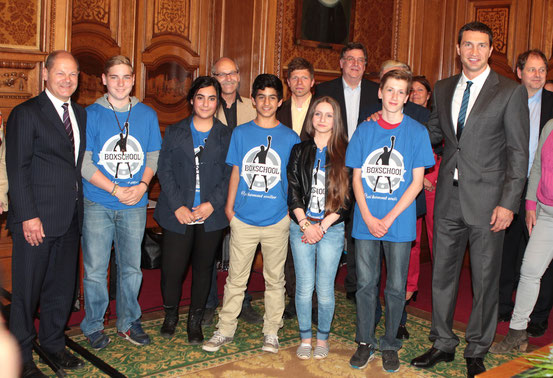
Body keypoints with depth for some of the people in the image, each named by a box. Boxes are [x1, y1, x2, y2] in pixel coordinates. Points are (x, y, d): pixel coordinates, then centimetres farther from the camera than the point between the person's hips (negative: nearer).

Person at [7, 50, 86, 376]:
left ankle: (54, 343, 31)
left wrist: (81, 206, 6)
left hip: (70, 218, 6)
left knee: (63, 286, 14)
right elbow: (18, 169, -11)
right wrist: (29, 216, -16)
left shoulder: (80, 114, 13)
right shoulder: (26, 113, -6)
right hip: (37, 218, -6)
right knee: (27, 288, 5)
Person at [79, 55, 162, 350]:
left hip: (135, 205, 2)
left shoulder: (147, 115, 7)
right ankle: (93, 326, 20)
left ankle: (128, 322, 26)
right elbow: (84, 162, -6)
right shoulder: (91, 114, -2)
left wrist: (142, 186, -9)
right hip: (98, 204, -2)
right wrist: (116, 190, -14)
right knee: (95, 269, 3)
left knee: (131, 267, 11)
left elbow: (153, 156, 9)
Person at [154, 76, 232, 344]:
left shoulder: (227, 136, 6)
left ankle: (195, 321, 26)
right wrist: (178, 206, -8)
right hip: (178, 214, 0)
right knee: (172, 269, -3)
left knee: (203, 269, 8)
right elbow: (164, 171, 3)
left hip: (211, 215, 0)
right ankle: (170, 314, 24)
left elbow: (231, 175, 2)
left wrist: (212, 204, -11)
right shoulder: (174, 132, 9)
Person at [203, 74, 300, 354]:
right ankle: (225, 330, 18)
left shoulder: (290, 138, 2)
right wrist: (229, 207, 6)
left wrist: (292, 209, 4)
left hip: (277, 218, 0)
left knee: (274, 279, 10)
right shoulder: (240, 133, 4)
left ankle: (271, 332, 22)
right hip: (243, 218, 0)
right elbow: (236, 173, 8)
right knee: (236, 278, 7)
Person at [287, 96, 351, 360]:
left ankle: (323, 337, 22)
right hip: (301, 227, 2)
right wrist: (305, 224, -7)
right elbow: (293, 191, 4)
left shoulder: (344, 153, 2)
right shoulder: (299, 151, 8)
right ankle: (305, 337, 20)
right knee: (304, 286, 4)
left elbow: (346, 197, -2)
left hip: (332, 229, -1)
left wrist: (322, 226, -8)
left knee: (325, 288, 3)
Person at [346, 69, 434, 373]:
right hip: (366, 221, 2)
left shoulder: (417, 131, 0)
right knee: (365, 284, 8)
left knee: (396, 287, 6)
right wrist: (368, 217, -8)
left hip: (400, 223, -1)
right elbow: (356, 177, 5)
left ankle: (390, 345, 22)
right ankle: (365, 342, 22)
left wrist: (389, 218, -11)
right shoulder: (364, 130, 5)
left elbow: (417, 182, -3)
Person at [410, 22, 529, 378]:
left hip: (487, 201, -4)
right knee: (442, 274, 12)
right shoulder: (444, 88, 10)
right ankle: (444, 344, 29)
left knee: (485, 280, 7)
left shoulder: (511, 91, -4)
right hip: (448, 199, 4)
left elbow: (518, 152, -6)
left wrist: (508, 203, -12)